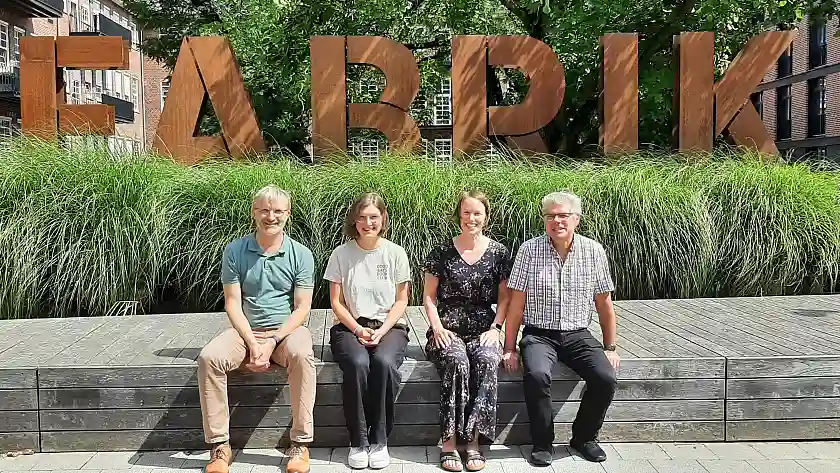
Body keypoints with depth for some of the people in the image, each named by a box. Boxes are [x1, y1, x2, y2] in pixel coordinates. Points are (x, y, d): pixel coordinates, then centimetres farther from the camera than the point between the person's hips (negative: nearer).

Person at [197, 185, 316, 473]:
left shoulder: (301, 255, -1)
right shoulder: (235, 251, 1)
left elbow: (302, 308, -4)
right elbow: (233, 304, -2)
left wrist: (272, 342, -16)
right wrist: (252, 343, -15)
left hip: (286, 330, -1)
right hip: (245, 330, 2)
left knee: (301, 355, -35)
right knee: (209, 358, -27)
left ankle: (300, 443, -23)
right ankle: (219, 445, -15)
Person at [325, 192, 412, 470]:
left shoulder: (395, 253, 2)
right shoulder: (341, 254, 1)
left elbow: (401, 301, 3)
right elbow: (336, 302, 3)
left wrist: (381, 331, -11)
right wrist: (358, 329, -11)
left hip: (389, 325, 0)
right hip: (350, 326, 0)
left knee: (384, 362, -32)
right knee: (357, 363, -32)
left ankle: (379, 440, -16)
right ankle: (358, 441, -16)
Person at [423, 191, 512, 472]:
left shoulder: (498, 252, 8)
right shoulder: (443, 252, 4)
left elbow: (504, 297, 10)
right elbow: (429, 296, 7)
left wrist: (495, 328, -4)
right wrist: (437, 327, -7)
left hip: (482, 329, 1)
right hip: (448, 329, -1)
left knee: (488, 360, -32)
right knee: (457, 361, -33)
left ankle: (472, 440, -26)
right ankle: (449, 441, -25)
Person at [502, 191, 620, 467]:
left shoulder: (594, 252, 1)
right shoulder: (529, 250, -5)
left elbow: (604, 304, 8)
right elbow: (516, 304, -3)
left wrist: (610, 347, 8)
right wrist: (509, 348, -5)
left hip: (578, 335, 2)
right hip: (539, 334, -2)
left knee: (606, 378, -20)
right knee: (536, 375, -30)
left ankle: (584, 437, 7)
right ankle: (542, 444, -7)